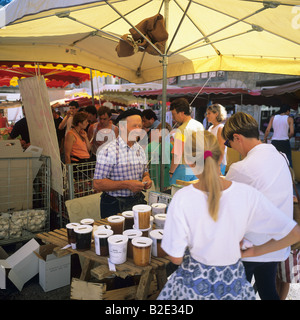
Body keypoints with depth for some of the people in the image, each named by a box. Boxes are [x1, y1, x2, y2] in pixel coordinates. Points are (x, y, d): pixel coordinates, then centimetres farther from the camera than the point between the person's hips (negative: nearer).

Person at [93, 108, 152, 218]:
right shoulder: (108, 151, -13)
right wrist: (127, 184, -23)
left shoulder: (140, 149, 10)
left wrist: (146, 178, -1)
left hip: (137, 201, 6)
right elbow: (97, 184, -17)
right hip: (115, 205, -5)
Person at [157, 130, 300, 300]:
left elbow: (176, 258, -16)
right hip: (232, 282, 2)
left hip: (194, 281, -1)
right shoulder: (247, 194, -19)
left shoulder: (182, 198, -23)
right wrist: (253, 251, -2)